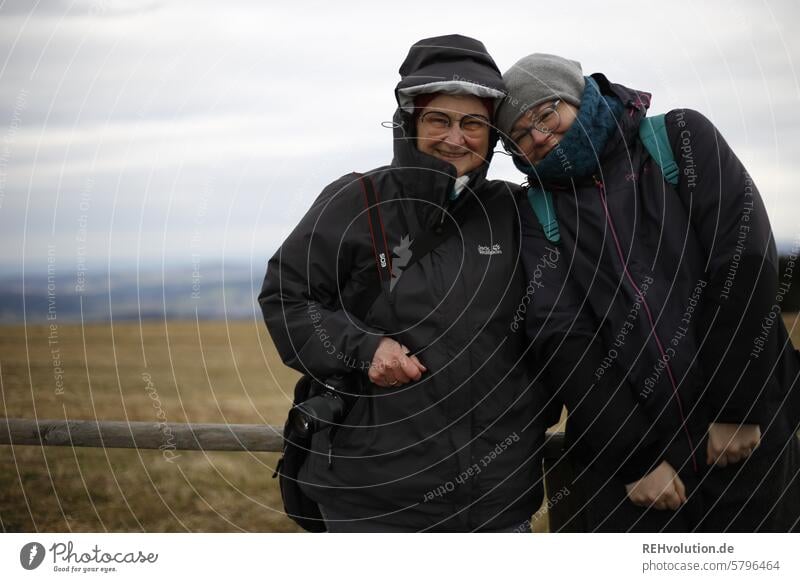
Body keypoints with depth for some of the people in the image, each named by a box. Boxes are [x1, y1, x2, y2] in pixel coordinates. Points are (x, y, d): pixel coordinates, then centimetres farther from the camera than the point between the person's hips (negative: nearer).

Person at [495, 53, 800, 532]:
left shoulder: (681, 139, 3)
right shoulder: (539, 216, 5)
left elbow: (745, 262, -7)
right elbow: (561, 337, -5)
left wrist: (738, 409, -12)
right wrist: (637, 457, -14)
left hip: (747, 437, -1)